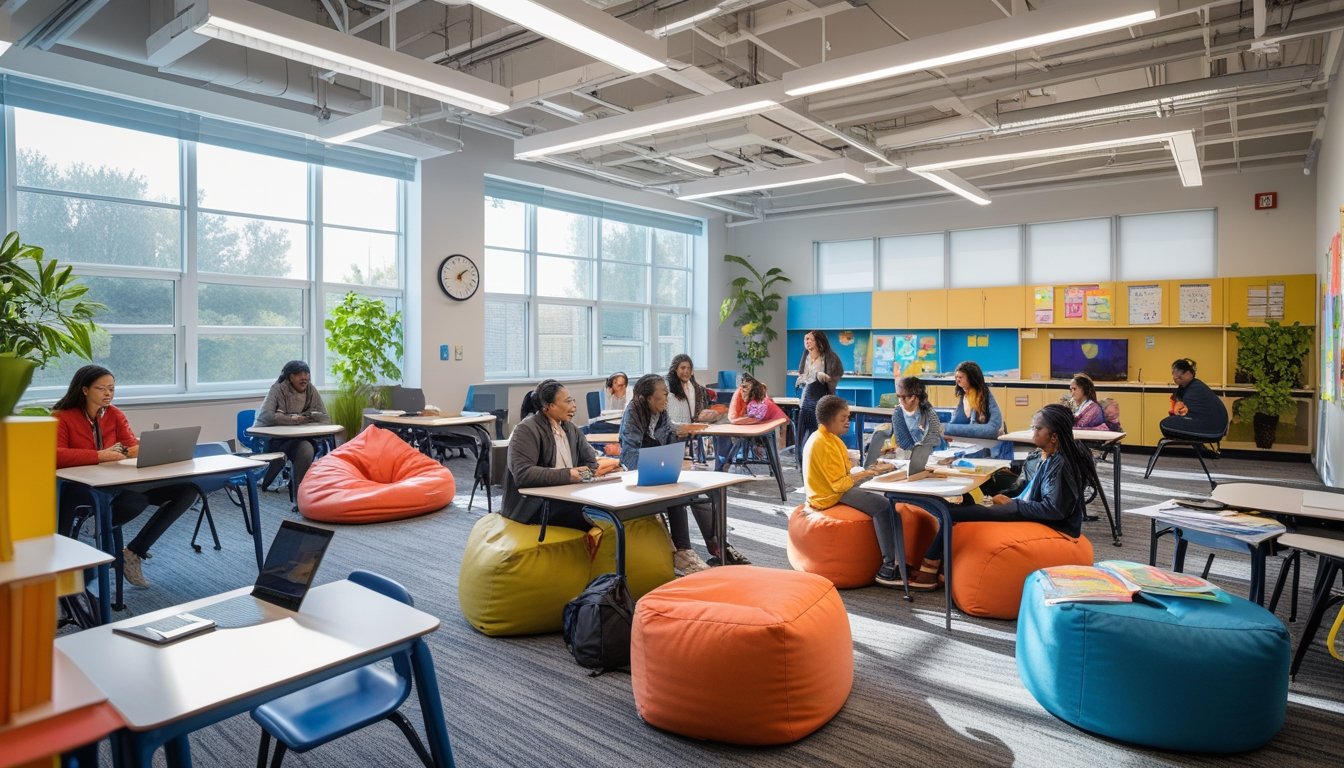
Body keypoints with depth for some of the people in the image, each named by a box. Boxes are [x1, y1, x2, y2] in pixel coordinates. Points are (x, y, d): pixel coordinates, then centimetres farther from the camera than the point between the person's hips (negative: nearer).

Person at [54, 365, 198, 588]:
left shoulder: (115, 414, 11)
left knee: (188, 490, -13)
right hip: (80, 489, -5)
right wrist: (99, 456, -28)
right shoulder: (62, 417, -3)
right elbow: (55, 456, -19)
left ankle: (134, 552, -6)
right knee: (137, 500, -37)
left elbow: (134, 446, 1)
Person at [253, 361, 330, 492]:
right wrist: (292, 420, -22)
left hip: (299, 438, 3)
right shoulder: (278, 389, -7)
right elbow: (265, 415, -22)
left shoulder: (311, 390, 5)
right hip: (274, 438, -2)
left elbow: (325, 419, -1)